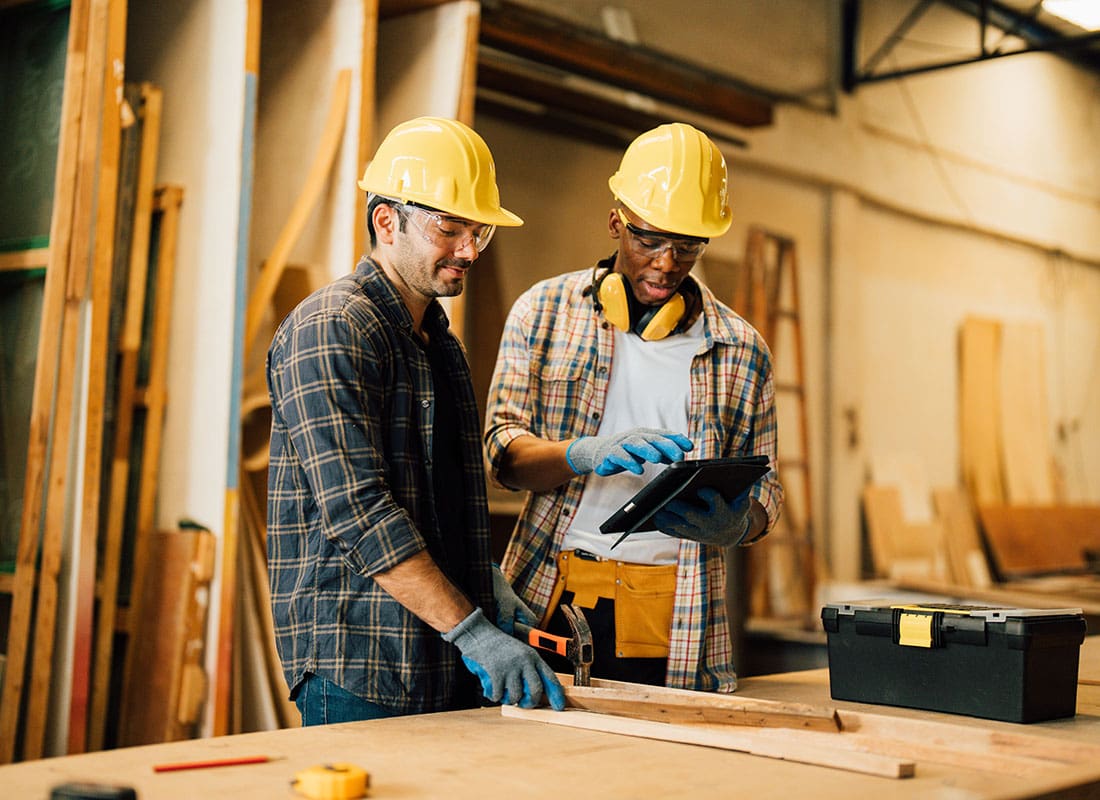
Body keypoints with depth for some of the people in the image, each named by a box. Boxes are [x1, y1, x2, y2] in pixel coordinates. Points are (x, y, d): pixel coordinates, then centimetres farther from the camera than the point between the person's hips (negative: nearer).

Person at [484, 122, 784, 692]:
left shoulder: (740, 348, 10)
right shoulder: (545, 310, 7)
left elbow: (763, 492, 12)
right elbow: (502, 449, -1)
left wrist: (732, 525, -13)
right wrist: (588, 454, -21)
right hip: (551, 600, 0)